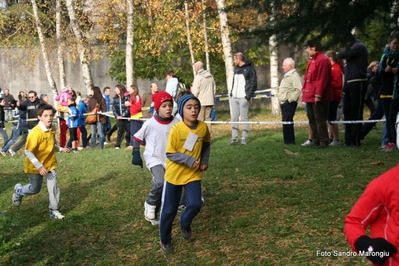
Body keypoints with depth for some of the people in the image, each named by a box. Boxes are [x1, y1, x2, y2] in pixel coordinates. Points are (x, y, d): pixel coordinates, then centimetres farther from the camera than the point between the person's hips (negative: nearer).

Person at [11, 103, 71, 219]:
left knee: (54, 187, -2)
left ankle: (53, 210, 15)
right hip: (35, 166, -5)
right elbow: (28, 152, -25)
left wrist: (61, 148, -6)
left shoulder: (52, 129, -6)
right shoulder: (35, 132, -28)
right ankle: (18, 191, 45)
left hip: (50, 163, 5)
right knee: (35, 189, 13)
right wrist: (39, 166, -27)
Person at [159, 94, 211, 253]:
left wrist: (205, 161, 2)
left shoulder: (203, 127, -7)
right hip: (174, 174, -3)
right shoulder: (176, 129, -21)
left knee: (195, 204, -12)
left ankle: (185, 224, 23)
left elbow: (206, 145, 12)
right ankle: (165, 240, 29)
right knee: (169, 209, 6)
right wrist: (189, 160, -27)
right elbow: (170, 154, -18)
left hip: (193, 174, 3)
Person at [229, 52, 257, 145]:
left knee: (244, 118, -1)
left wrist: (248, 97, -15)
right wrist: (231, 94, 11)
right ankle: (234, 138, 11)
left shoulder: (249, 69, -6)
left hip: (243, 98, -7)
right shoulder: (236, 69, 17)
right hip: (234, 98, 7)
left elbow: (254, 84, -8)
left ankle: (244, 138, 5)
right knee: (234, 118, 6)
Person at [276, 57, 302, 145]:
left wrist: (291, 99, -21)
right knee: (285, 122, 12)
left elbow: (298, 89, -22)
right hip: (284, 103, 10)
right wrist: (279, 89, 15)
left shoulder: (294, 75, -11)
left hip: (289, 103, -10)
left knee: (287, 122, -11)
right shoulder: (287, 75, 21)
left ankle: (289, 141, -6)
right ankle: (289, 141, 18)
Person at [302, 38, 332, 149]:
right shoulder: (311, 60, 17)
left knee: (320, 119, -5)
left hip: (317, 97, -10)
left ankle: (323, 142, 2)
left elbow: (322, 79, -19)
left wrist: (318, 95, -22)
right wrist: (304, 90, 17)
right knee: (312, 119, 14)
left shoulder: (323, 60, -14)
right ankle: (315, 140, 22)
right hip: (309, 95, 10)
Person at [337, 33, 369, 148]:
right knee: (348, 112, 9)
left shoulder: (359, 47, -9)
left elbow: (340, 55, -13)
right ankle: (349, 139, 14)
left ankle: (355, 140, -4)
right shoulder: (352, 48, 21)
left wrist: (342, 52, 7)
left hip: (358, 83, -9)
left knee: (356, 113, -7)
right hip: (349, 83, 9)